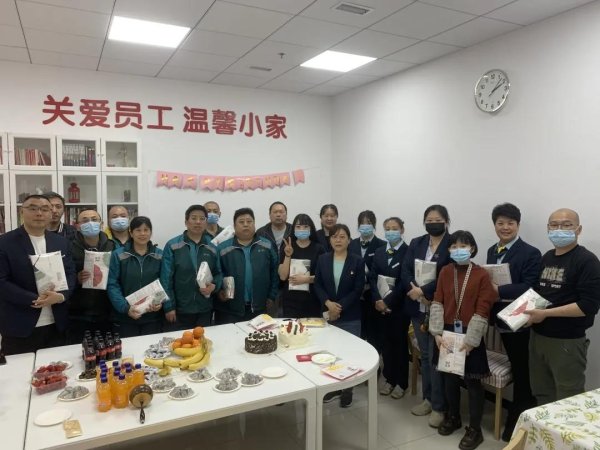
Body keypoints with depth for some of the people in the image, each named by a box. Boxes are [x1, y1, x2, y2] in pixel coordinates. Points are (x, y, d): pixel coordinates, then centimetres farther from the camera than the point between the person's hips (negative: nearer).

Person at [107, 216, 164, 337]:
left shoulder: (159, 255, 5)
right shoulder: (118, 255, -3)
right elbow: (112, 285, -6)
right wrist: (125, 308, -17)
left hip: (152, 316, 2)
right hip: (125, 317, -2)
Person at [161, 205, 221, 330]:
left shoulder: (212, 247, 4)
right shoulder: (172, 246, -6)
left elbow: (218, 273, 10)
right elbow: (166, 279, -7)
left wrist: (214, 286, -12)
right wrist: (169, 307, -10)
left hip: (205, 310, 3)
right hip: (179, 310, -3)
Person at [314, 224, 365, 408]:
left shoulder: (357, 261, -3)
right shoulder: (322, 259, 4)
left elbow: (358, 290, -7)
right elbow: (317, 285, 2)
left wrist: (340, 307, -13)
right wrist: (328, 303, -13)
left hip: (350, 317, -2)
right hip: (327, 314, 2)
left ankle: (347, 390, 21)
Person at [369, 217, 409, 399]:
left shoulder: (409, 252, -9)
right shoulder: (379, 252, 9)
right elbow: (372, 277, 4)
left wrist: (389, 301, -16)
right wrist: (377, 299, -10)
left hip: (400, 305, -4)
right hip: (381, 304, 5)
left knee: (400, 342, 7)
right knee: (387, 341, 12)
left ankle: (401, 382, 21)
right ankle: (389, 379, 26)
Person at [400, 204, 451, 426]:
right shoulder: (416, 243, 10)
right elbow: (405, 271, 1)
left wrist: (423, 291, -19)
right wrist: (415, 291, -14)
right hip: (418, 308, 5)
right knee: (424, 355, 16)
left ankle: (439, 406, 14)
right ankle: (428, 398, 30)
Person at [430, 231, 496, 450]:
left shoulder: (482, 275, -10)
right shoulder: (445, 271, 2)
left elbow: (482, 310, -12)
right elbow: (437, 302, 0)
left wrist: (470, 340, -15)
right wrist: (437, 332, -7)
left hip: (469, 335, -4)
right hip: (447, 332, 4)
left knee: (472, 381, 7)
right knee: (449, 377, 16)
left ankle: (474, 429, 22)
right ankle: (453, 417, 37)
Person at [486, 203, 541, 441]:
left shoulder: (531, 253, -13)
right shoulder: (492, 251, 9)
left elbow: (529, 288, -22)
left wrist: (498, 290, -25)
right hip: (502, 319, 7)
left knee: (523, 373, 8)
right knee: (516, 369, 20)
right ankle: (516, 417, 36)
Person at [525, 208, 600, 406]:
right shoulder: (546, 258, 10)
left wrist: (545, 313, -20)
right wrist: (528, 310, 3)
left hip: (567, 341, -6)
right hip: (537, 336, 7)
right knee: (542, 396, 18)